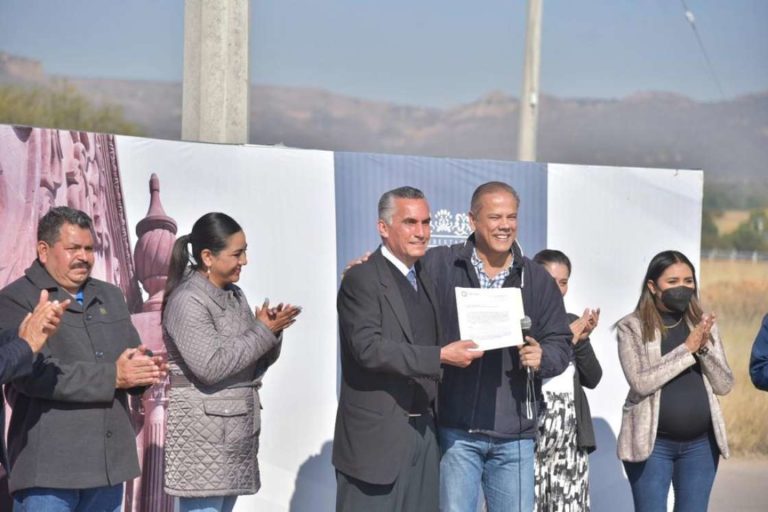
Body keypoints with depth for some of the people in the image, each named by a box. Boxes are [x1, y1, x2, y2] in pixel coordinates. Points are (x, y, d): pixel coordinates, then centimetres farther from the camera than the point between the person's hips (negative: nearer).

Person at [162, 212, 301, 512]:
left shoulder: (234, 296, 13)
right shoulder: (186, 301, -13)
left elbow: (257, 363, 15)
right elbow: (211, 366, -21)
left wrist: (271, 332, -5)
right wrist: (263, 331, -15)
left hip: (235, 431, 8)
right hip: (202, 437, -8)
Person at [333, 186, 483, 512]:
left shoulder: (425, 280, 15)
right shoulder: (361, 280, -11)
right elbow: (368, 347, -23)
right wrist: (441, 356, -26)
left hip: (422, 433, 8)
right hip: (376, 436, -7)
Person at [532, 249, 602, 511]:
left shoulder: (573, 322, 17)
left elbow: (592, 378, 12)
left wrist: (582, 340, -3)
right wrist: (566, 339, -14)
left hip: (571, 429, 6)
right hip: (532, 425, -6)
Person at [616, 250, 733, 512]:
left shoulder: (704, 325, 7)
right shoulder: (631, 327, -5)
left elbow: (724, 385, 2)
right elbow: (640, 382, -17)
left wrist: (705, 348, -15)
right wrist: (687, 349, -20)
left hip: (701, 444, 4)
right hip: (652, 443, -4)